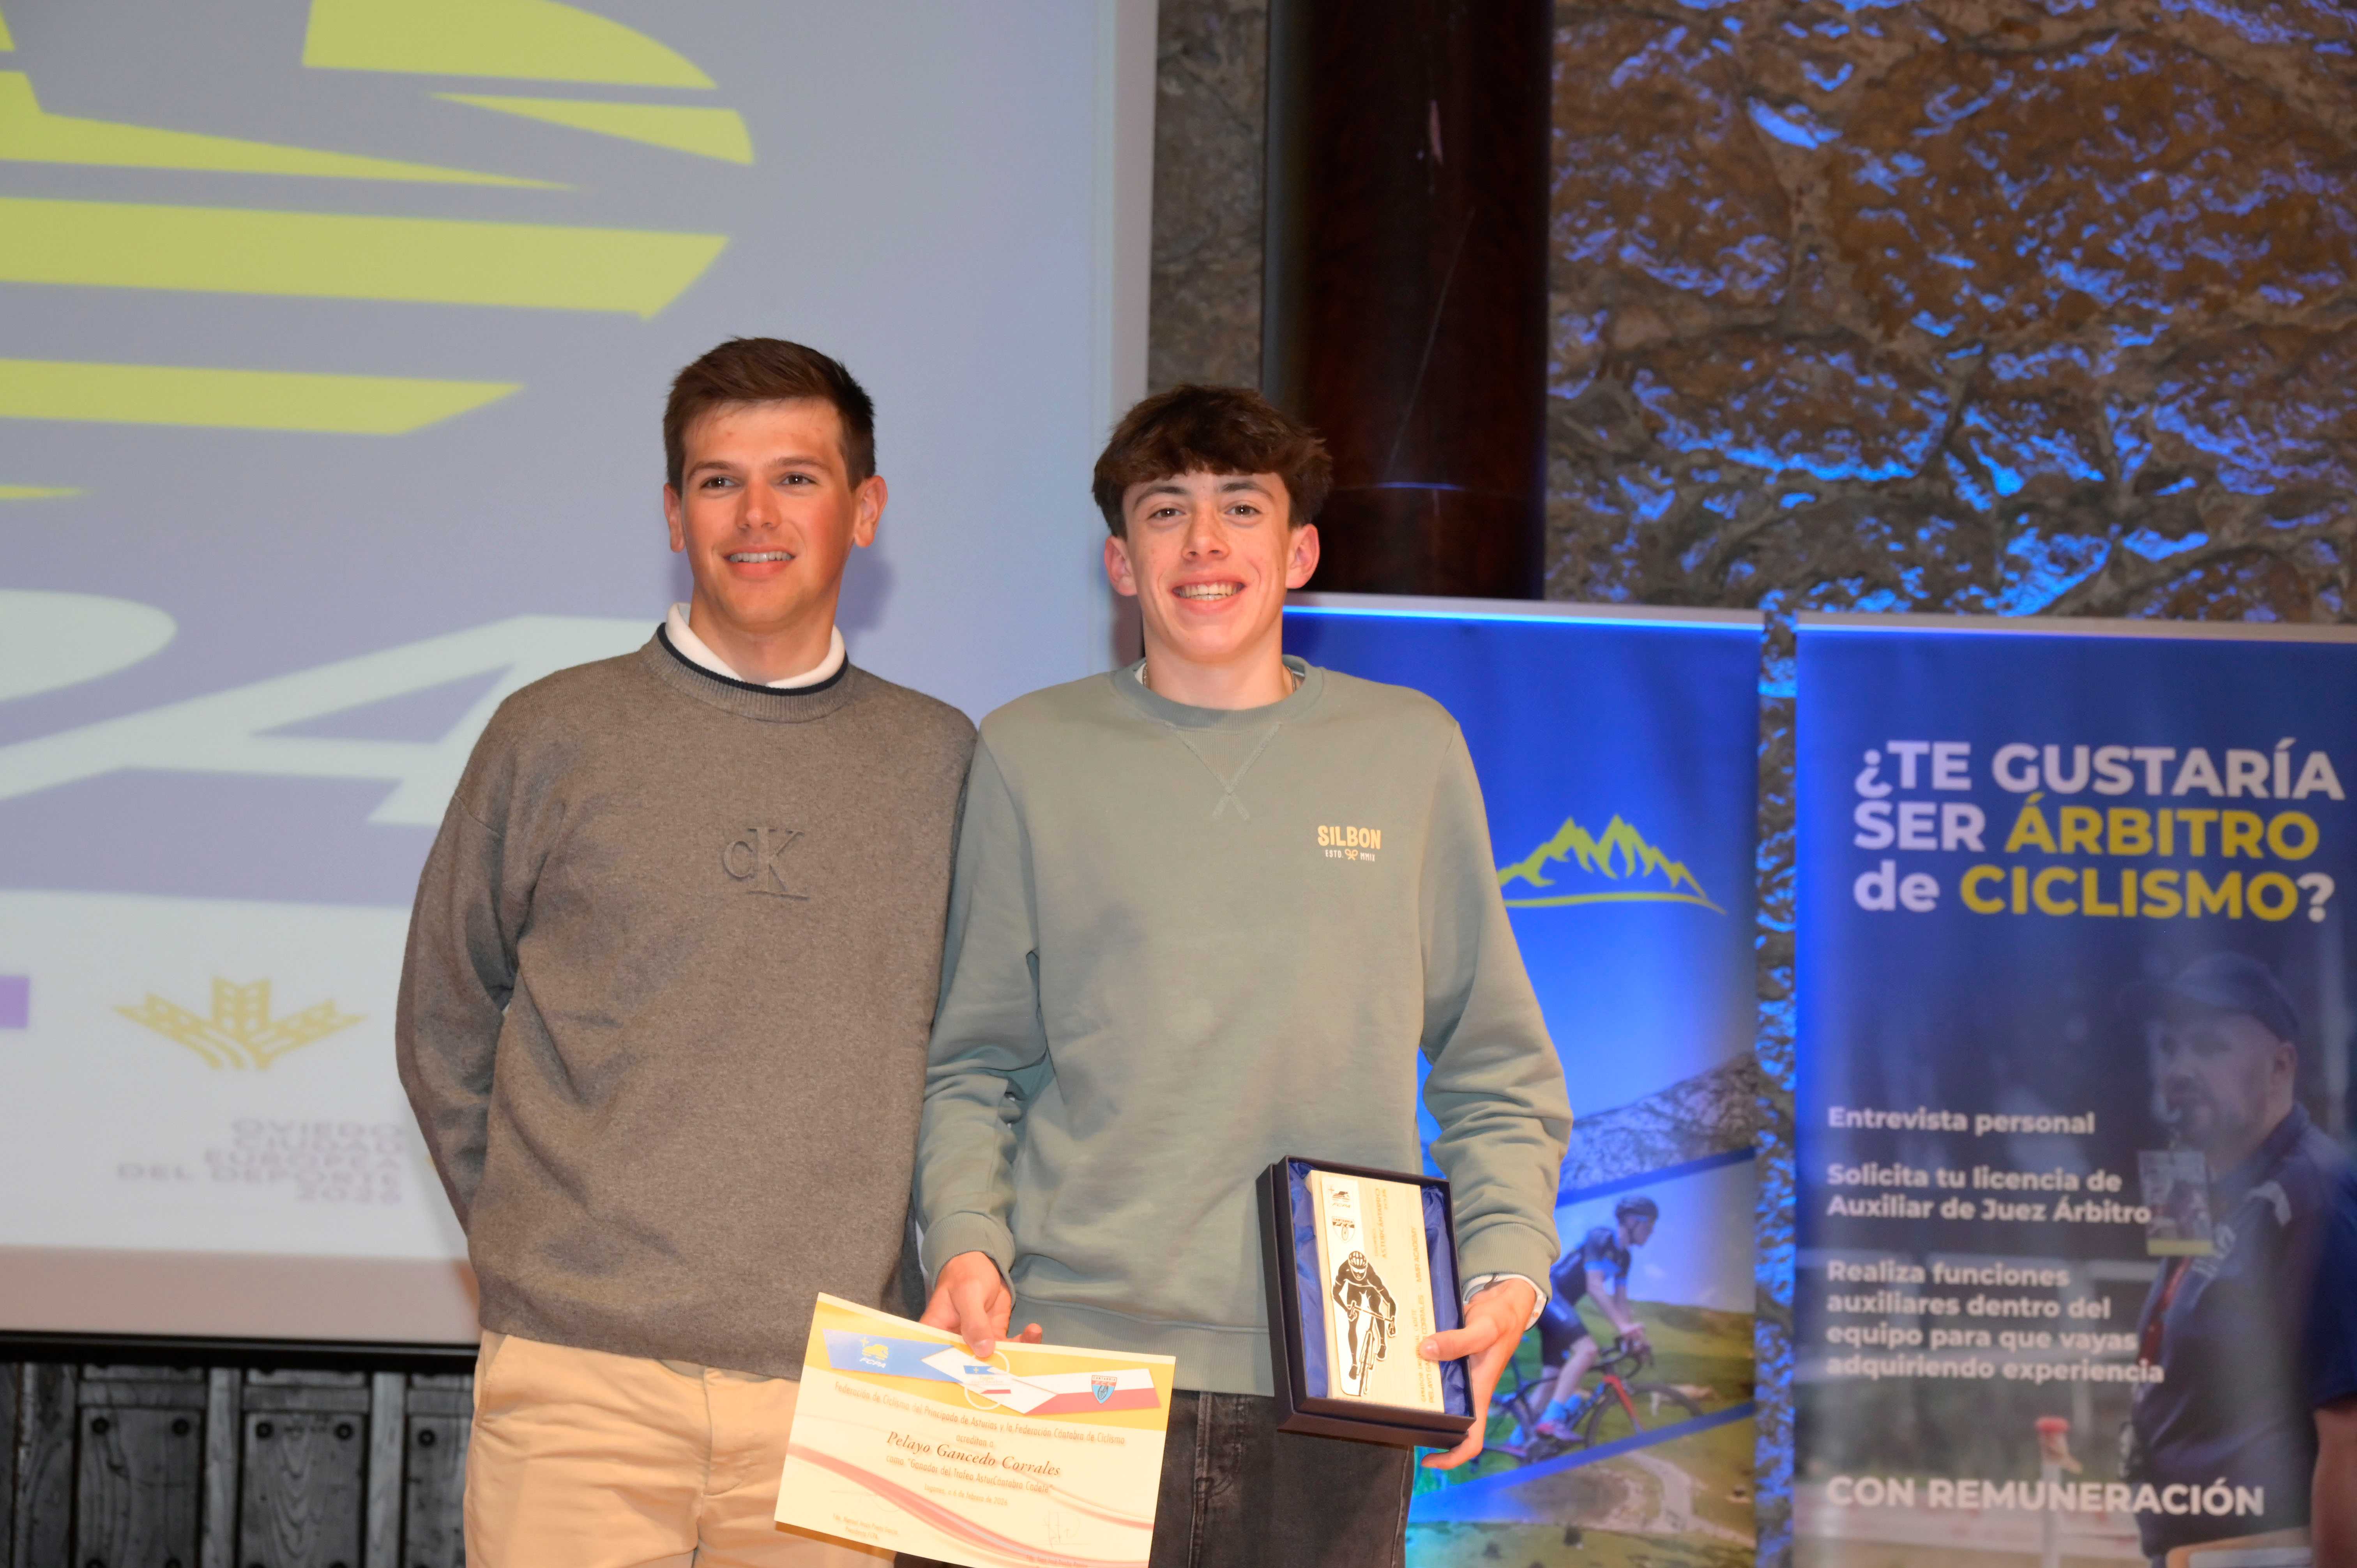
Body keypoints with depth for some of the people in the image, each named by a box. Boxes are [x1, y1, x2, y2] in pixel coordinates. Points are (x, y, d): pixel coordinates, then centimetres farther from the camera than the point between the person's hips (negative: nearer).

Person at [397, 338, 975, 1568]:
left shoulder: (936, 760, 10)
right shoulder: (555, 736, 6)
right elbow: (444, 1029, 13)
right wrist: (535, 1245, 8)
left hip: (832, 1389, 1)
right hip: (582, 1375, -1)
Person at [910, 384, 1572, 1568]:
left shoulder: (1410, 748, 10)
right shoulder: (1032, 754, 8)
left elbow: (1497, 1072, 13)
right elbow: (972, 1066, 10)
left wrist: (1506, 1270, -1)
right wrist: (967, 1244, -6)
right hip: (1080, 1353, -1)